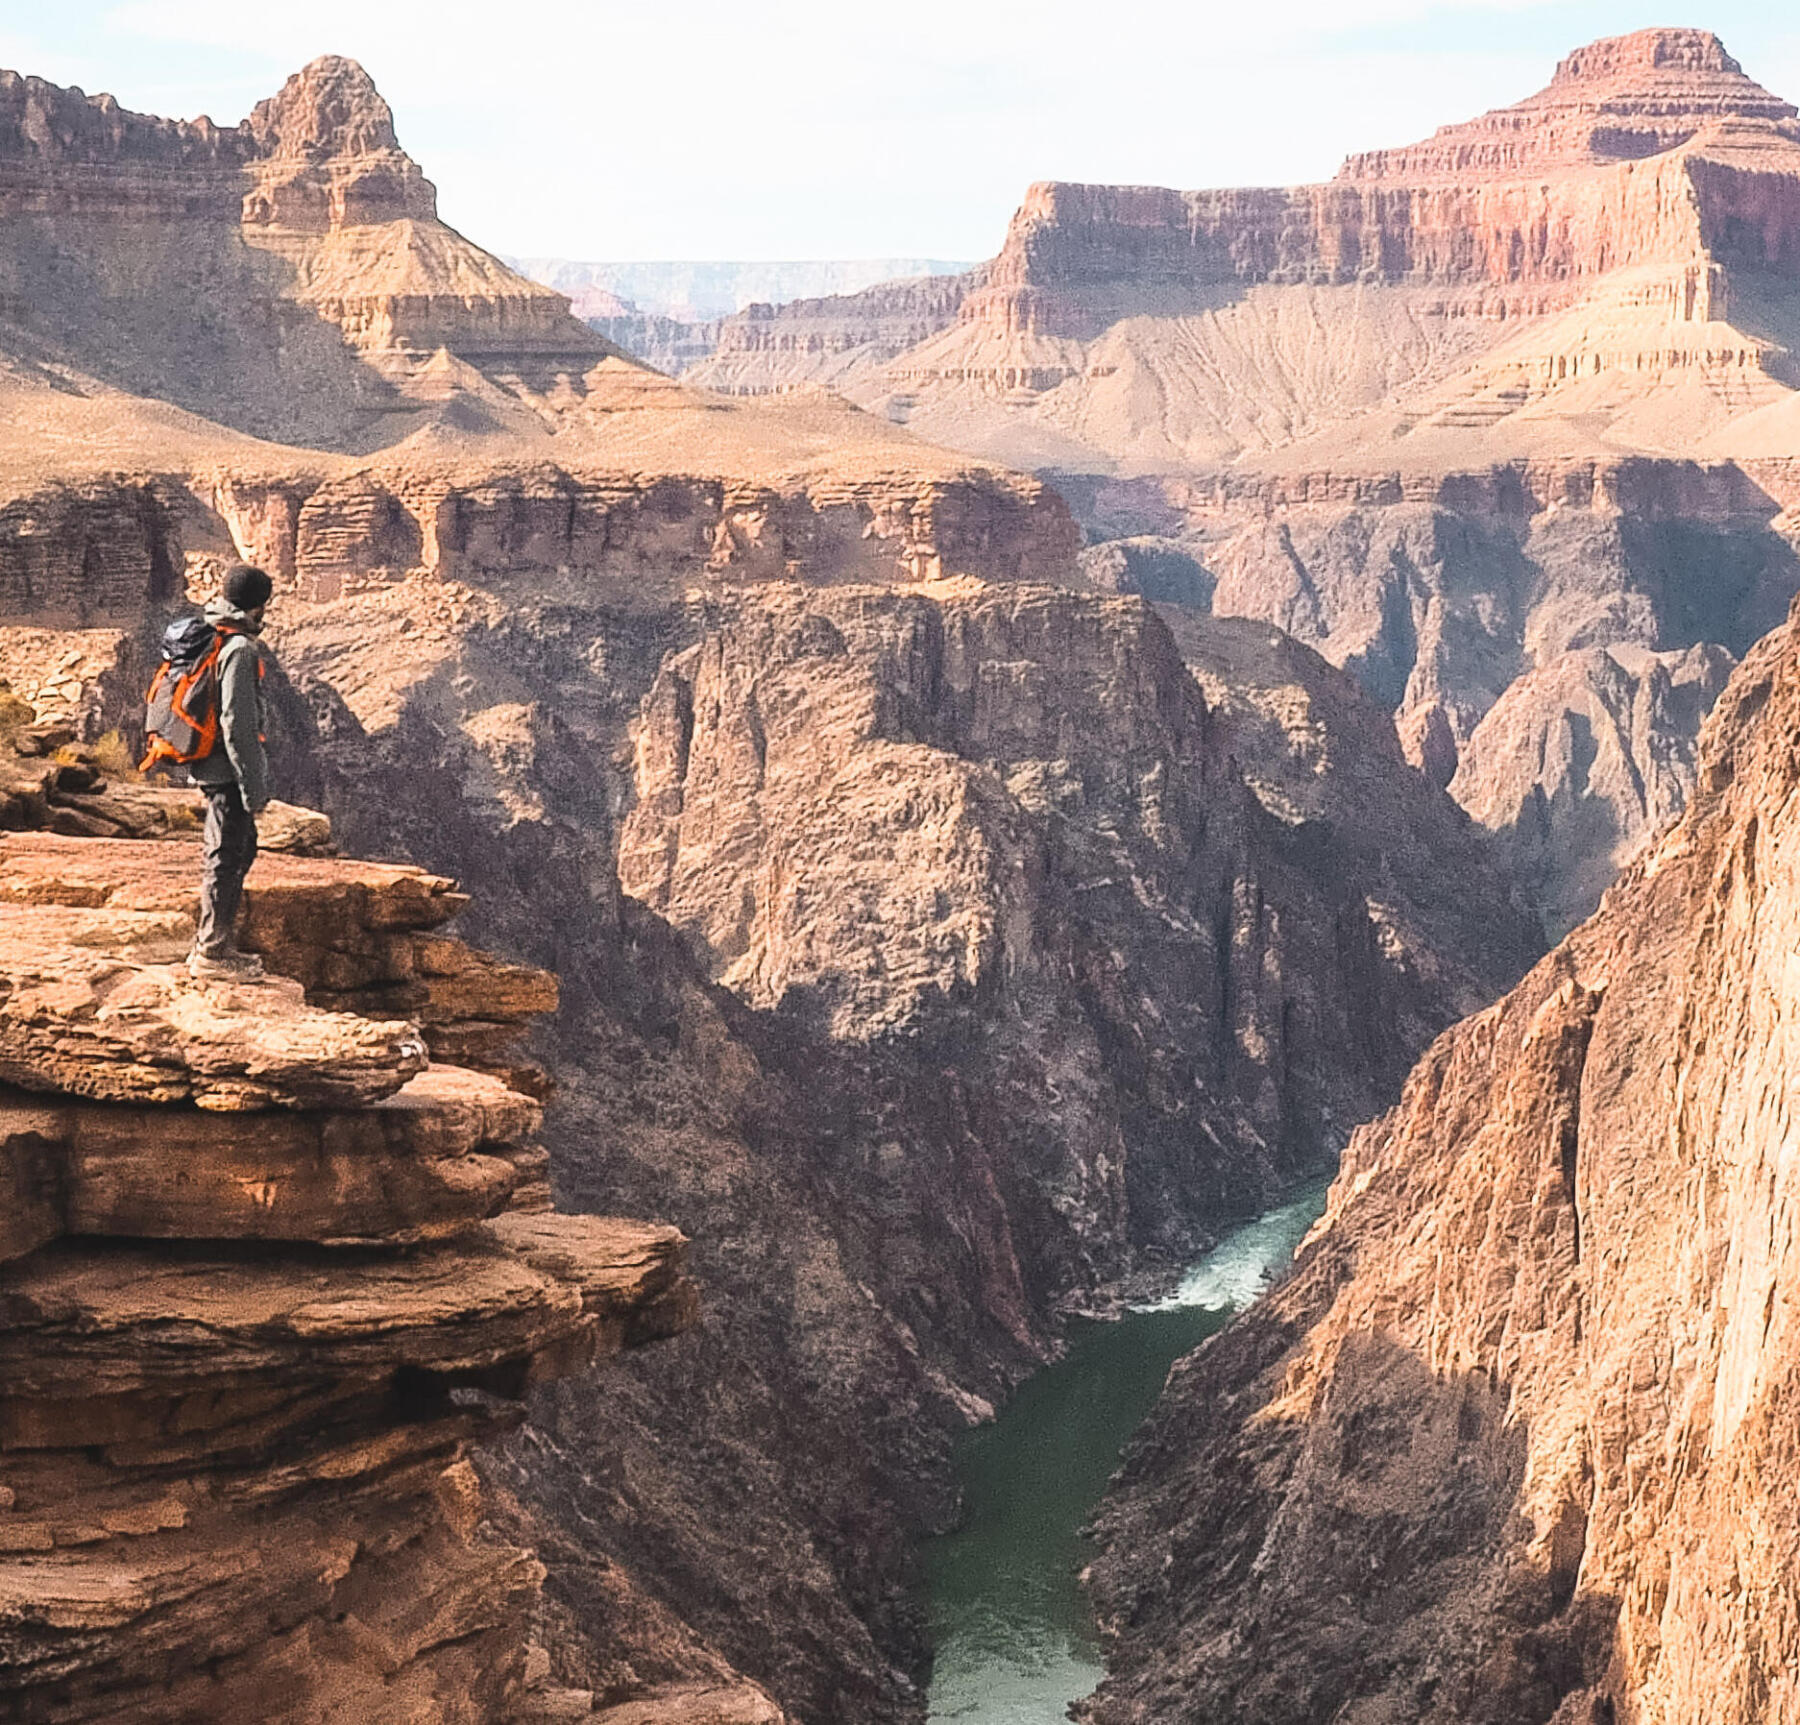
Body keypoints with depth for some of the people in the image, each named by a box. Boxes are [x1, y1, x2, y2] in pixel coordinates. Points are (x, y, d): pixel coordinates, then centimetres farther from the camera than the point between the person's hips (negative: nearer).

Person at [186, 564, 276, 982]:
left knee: (239, 850, 19)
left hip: (213, 768, 10)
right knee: (227, 857, -3)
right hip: (229, 771, -10)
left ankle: (211, 945, 26)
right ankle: (212, 953, 3)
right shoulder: (240, 650, -18)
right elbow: (237, 724, -22)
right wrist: (254, 787, -19)